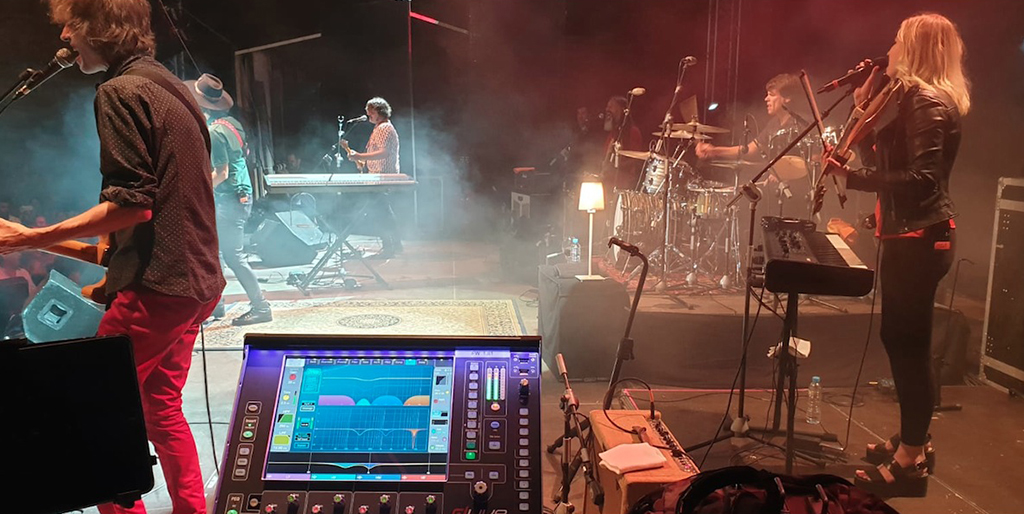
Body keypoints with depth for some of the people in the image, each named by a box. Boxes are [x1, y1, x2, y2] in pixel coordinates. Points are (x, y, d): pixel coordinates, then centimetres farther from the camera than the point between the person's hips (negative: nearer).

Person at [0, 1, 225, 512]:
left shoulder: (120, 91, -12)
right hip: (197, 280, 9)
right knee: (161, 409, 19)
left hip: (156, 287, -9)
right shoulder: (172, 86, 16)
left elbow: (133, 204, -19)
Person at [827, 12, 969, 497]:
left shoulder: (928, 102, -17)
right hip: (909, 234, 11)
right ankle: (913, 441, 31)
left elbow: (922, 179, -25)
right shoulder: (915, 99, 15)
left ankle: (910, 462, 8)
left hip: (920, 238, -11)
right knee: (900, 337, 17)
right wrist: (865, 111, 9)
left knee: (909, 342, -3)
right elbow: (887, 158, 14)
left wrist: (852, 177, -27)